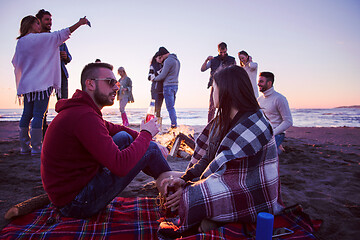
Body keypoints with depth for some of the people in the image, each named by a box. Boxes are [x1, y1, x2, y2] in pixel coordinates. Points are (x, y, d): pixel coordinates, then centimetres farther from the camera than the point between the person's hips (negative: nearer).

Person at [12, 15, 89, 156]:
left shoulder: (20, 42, 15)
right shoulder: (40, 38, -5)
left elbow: (16, 62, 23)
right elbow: (61, 35, -3)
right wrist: (79, 23, 3)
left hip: (26, 83, 7)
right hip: (41, 82, -7)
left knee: (27, 114, 8)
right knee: (38, 114, -7)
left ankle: (24, 147, 12)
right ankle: (36, 148, -6)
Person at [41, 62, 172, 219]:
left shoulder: (78, 110, 8)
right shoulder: (84, 116, -26)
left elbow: (114, 129, 17)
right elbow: (120, 166, -31)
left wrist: (144, 137, 6)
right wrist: (146, 134, -16)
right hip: (78, 204, -10)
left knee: (124, 137, 10)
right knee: (150, 149, -10)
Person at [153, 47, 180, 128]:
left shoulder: (168, 61, -14)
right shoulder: (177, 60, 15)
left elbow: (162, 75, -13)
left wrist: (154, 79, 6)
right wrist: (162, 61, 15)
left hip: (168, 86, -9)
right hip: (175, 85, 9)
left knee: (170, 107, -6)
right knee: (171, 107, 13)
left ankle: (174, 125, -6)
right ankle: (175, 125, 13)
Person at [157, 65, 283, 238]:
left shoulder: (254, 125, -21)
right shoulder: (222, 120, 8)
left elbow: (223, 167, -24)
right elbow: (207, 158, 4)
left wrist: (188, 188, -21)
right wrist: (185, 178, -10)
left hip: (253, 194, -9)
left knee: (191, 197, -29)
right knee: (164, 178, 8)